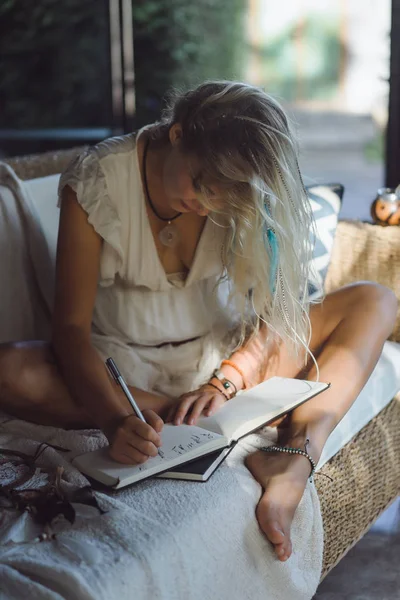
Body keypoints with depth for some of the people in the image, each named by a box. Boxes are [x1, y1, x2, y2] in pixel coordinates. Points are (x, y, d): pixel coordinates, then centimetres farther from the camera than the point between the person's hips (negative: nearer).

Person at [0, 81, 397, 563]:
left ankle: (294, 465, -36)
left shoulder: (245, 197, -11)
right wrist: (115, 418, -39)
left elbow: (277, 308, -9)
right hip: (124, 367, -2)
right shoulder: (96, 181, -18)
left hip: (223, 353, 2)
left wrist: (224, 383, -28)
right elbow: (71, 325, -22)